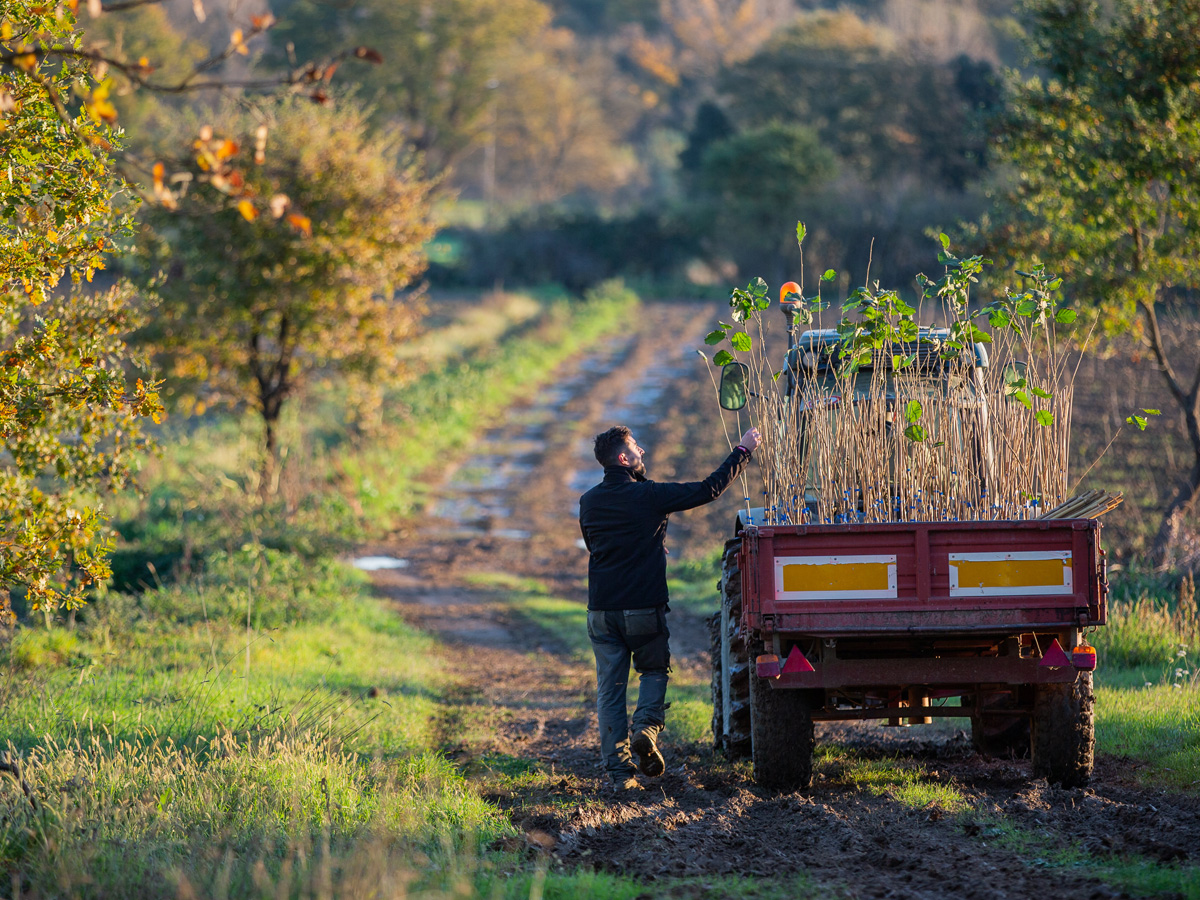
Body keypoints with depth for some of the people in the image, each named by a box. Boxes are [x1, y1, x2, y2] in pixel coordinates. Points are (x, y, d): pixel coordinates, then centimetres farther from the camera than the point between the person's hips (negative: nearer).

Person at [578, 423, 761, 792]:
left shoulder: (589, 502, 5)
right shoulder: (648, 495, -10)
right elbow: (709, 489, -6)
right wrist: (743, 450, 4)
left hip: (601, 610, 3)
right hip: (643, 607, -3)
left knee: (610, 690, 7)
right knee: (654, 669, 20)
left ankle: (620, 772, 2)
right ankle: (647, 727, -6)